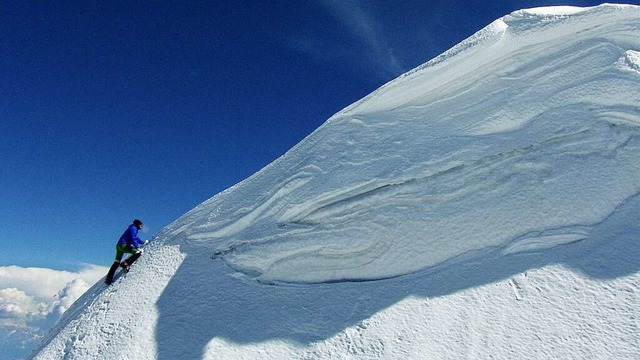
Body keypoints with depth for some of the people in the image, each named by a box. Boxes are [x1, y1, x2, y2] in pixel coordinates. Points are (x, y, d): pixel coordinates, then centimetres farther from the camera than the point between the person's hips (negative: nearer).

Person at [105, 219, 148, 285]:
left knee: (117, 262, 15)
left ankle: (109, 278, 14)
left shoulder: (133, 229, 26)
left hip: (119, 245, 10)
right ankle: (125, 264, -23)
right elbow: (132, 239, -16)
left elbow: (136, 238, 39)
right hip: (124, 245, -10)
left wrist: (143, 242, 45)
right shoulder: (133, 228, -3)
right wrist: (137, 247, -21)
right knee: (138, 252, -18)